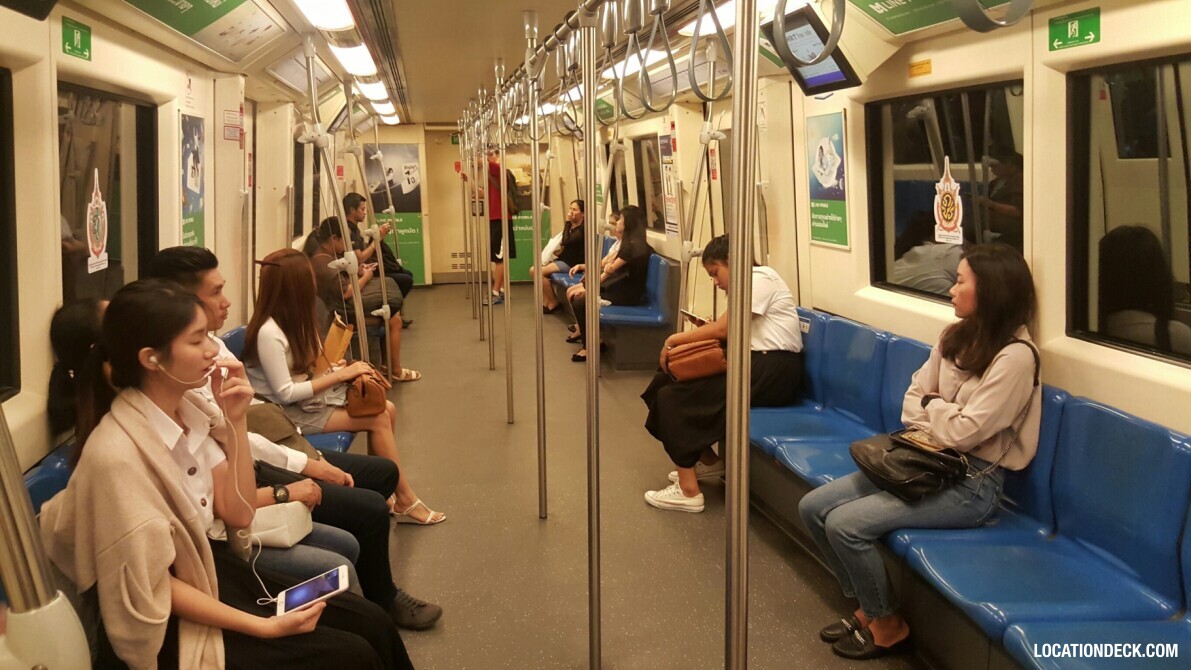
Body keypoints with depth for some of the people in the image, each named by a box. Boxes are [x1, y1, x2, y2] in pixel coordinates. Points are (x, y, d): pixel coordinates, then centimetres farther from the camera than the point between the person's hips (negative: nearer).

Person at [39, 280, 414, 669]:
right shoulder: (117, 455, -27)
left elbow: (238, 515, 0)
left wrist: (235, 421, -10)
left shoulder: (191, 408, -3)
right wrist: (264, 627, -19)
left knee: (372, 624, 0)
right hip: (170, 625, -7)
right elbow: (152, 589, -20)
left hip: (213, 568, 7)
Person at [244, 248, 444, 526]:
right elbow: (285, 393, -24)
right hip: (289, 413, -9)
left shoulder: (293, 319, 4)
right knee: (378, 418, -14)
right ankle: (406, 501, -2)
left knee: (387, 409, -5)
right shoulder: (269, 332, -25)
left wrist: (340, 368, -11)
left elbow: (307, 368, 8)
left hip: (308, 396, 9)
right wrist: (340, 375, -21)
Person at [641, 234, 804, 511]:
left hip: (774, 371, -10)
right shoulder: (749, 283, 22)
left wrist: (675, 339, -7)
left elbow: (723, 329, -17)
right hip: (760, 365, 10)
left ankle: (688, 491, -13)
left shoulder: (759, 278, -9)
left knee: (675, 398, -14)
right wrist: (692, 337, -5)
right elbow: (729, 332, 12)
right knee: (671, 382, 6)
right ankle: (707, 461, 14)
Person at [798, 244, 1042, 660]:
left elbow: (965, 433, -22)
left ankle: (887, 624, 2)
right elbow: (914, 398, 9)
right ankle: (867, 606, 13)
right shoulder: (956, 335, 7)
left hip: (972, 482, -9)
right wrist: (936, 429, -11)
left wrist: (932, 404, -2)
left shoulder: (1015, 357, -19)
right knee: (813, 507, -2)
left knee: (845, 524, -21)